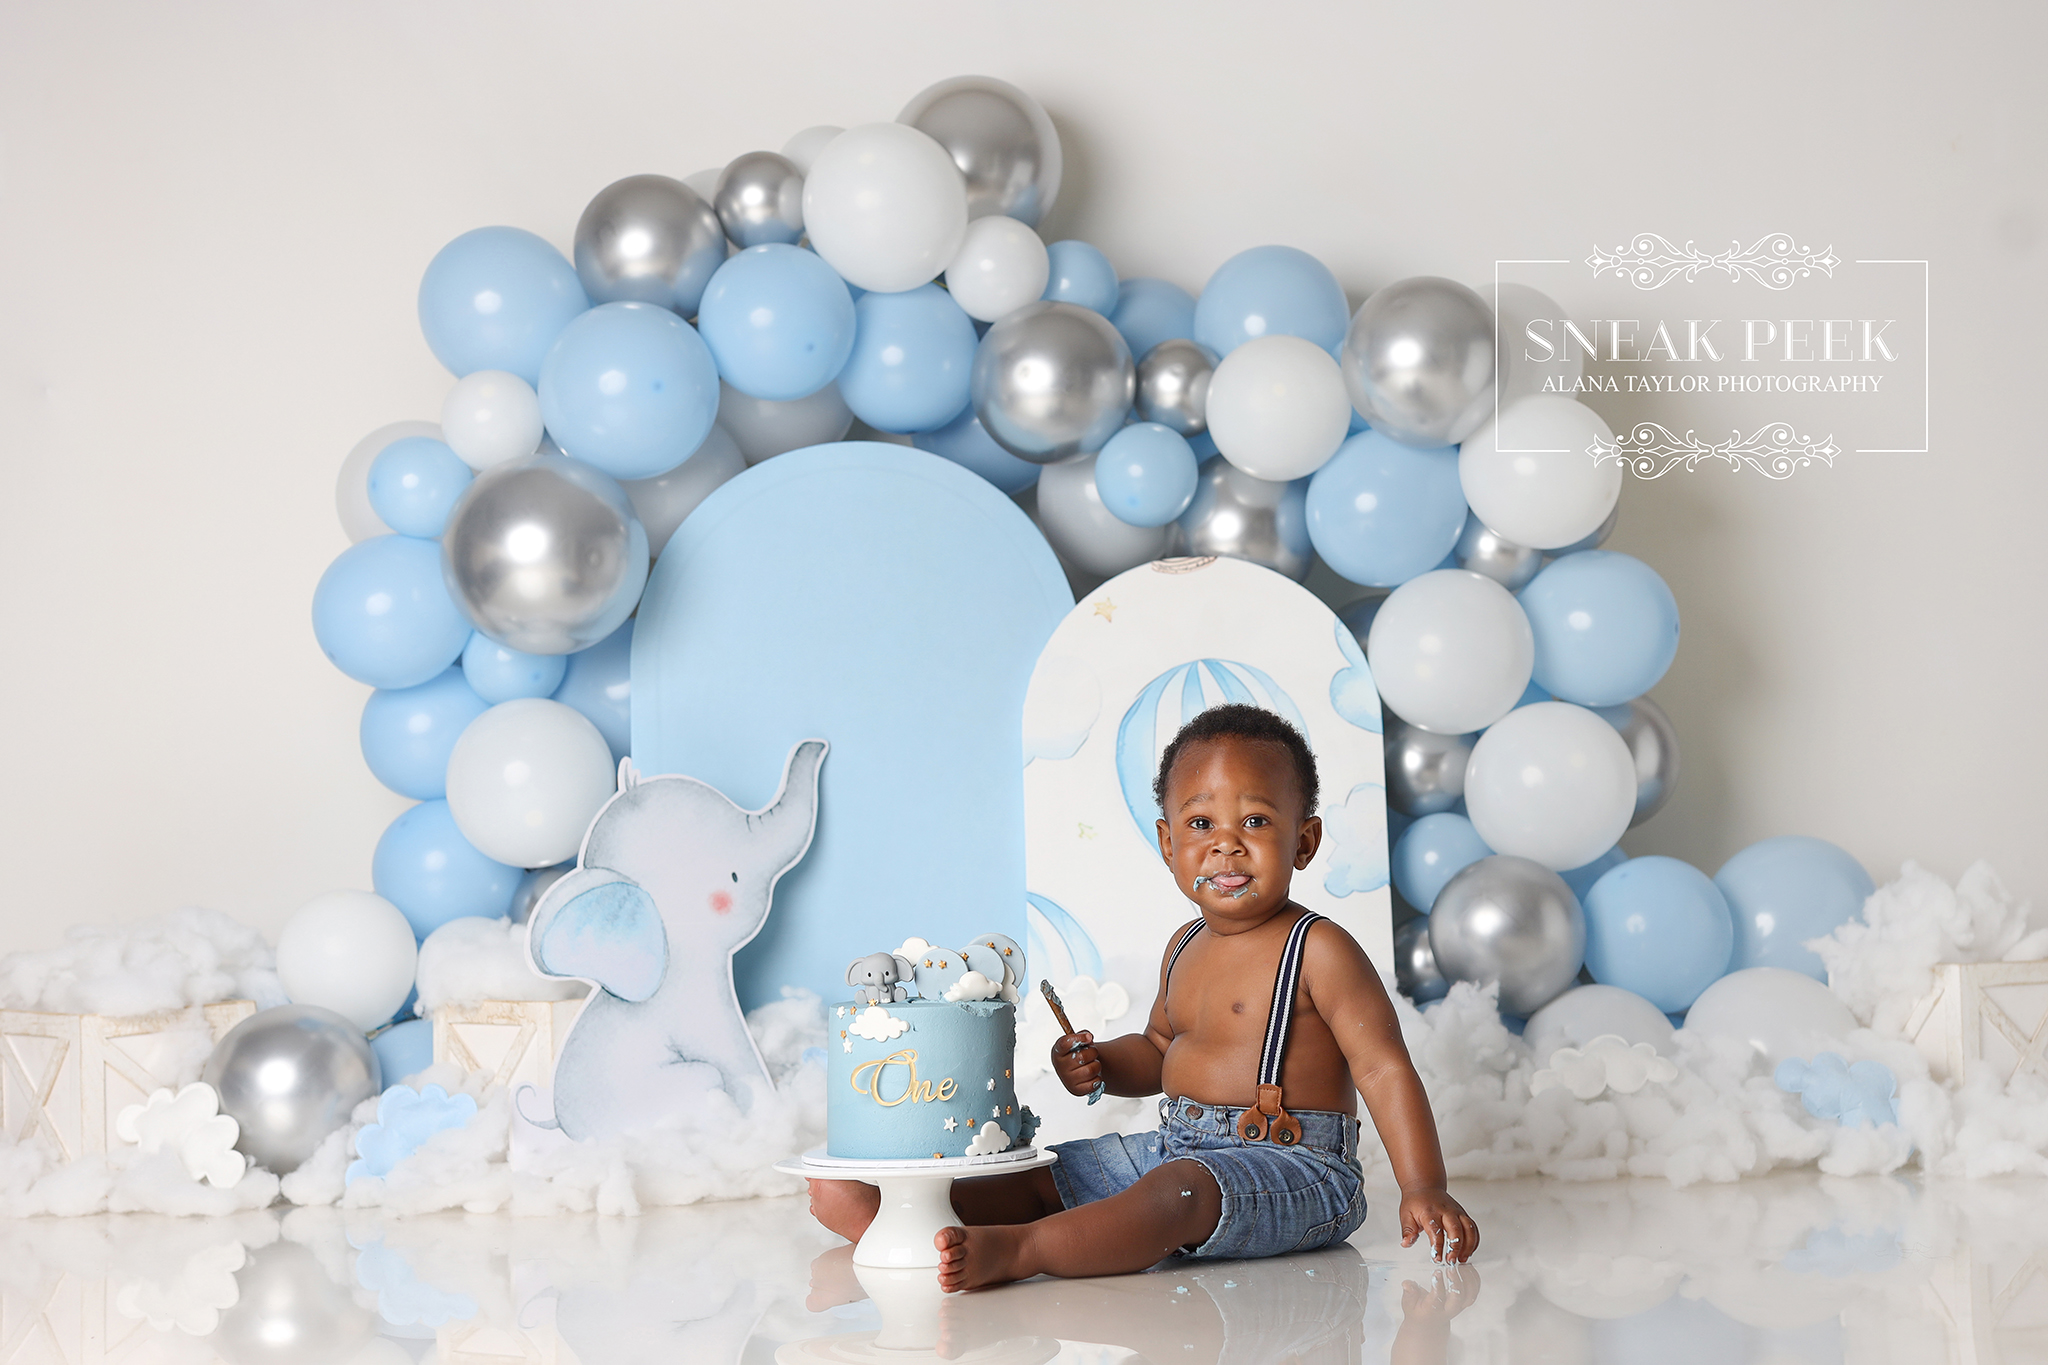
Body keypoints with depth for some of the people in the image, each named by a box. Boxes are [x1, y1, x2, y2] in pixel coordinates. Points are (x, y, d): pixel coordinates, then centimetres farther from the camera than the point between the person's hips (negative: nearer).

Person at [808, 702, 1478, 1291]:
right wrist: (1101, 1065, 6)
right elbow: (1159, 1049, 28)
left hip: (1293, 1168, -9)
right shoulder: (1185, 949, 13)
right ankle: (887, 1213, -2)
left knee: (1181, 1191, -36)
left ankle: (1012, 1250, -50)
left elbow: (1385, 1068, -16)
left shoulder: (1318, 951, -12)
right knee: (1046, 1176, 5)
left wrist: (1425, 1190, -24)